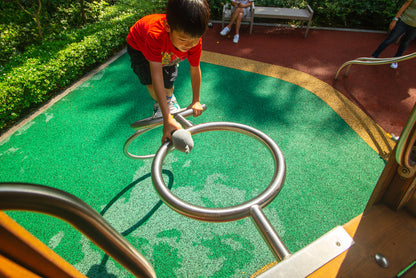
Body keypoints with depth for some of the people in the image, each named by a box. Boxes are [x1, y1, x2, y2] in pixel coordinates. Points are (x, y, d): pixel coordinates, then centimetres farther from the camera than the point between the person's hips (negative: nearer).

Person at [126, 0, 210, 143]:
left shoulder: (195, 41, -36)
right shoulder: (156, 35, -49)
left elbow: (195, 70, -22)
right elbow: (156, 75, -53)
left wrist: (196, 101, -19)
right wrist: (167, 120, -56)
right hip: (139, 45, -3)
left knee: (169, 80, -6)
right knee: (150, 81, -19)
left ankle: (170, 98, 31)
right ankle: (158, 103, 15)